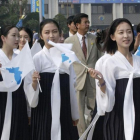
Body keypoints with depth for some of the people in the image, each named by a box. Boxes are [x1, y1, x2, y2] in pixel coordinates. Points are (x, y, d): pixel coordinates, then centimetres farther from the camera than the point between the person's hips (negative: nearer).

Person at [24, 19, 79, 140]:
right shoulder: (36, 58, -7)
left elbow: (71, 86, 10)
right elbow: (29, 89, -7)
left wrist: (75, 113, 12)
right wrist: (34, 82, -28)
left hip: (64, 110, 4)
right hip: (44, 110, -4)